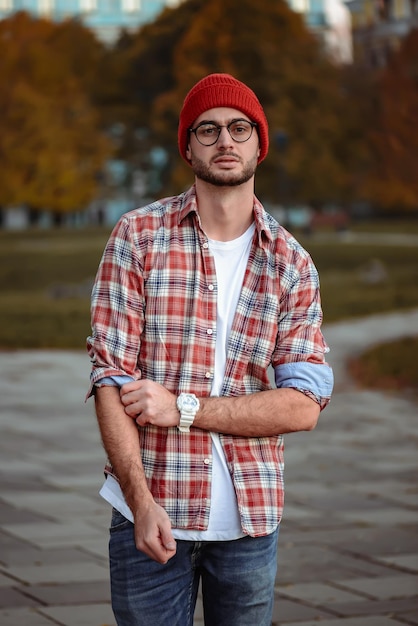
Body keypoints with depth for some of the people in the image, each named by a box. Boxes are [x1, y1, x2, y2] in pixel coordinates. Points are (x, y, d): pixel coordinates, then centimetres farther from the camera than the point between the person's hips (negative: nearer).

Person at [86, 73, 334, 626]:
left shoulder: (292, 264, 4)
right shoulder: (138, 237, 0)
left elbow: (304, 406, -3)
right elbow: (111, 375, -6)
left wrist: (183, 408, -13)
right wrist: (142, 501, -14)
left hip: (251, 519, 2)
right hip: (151, 515, -2)